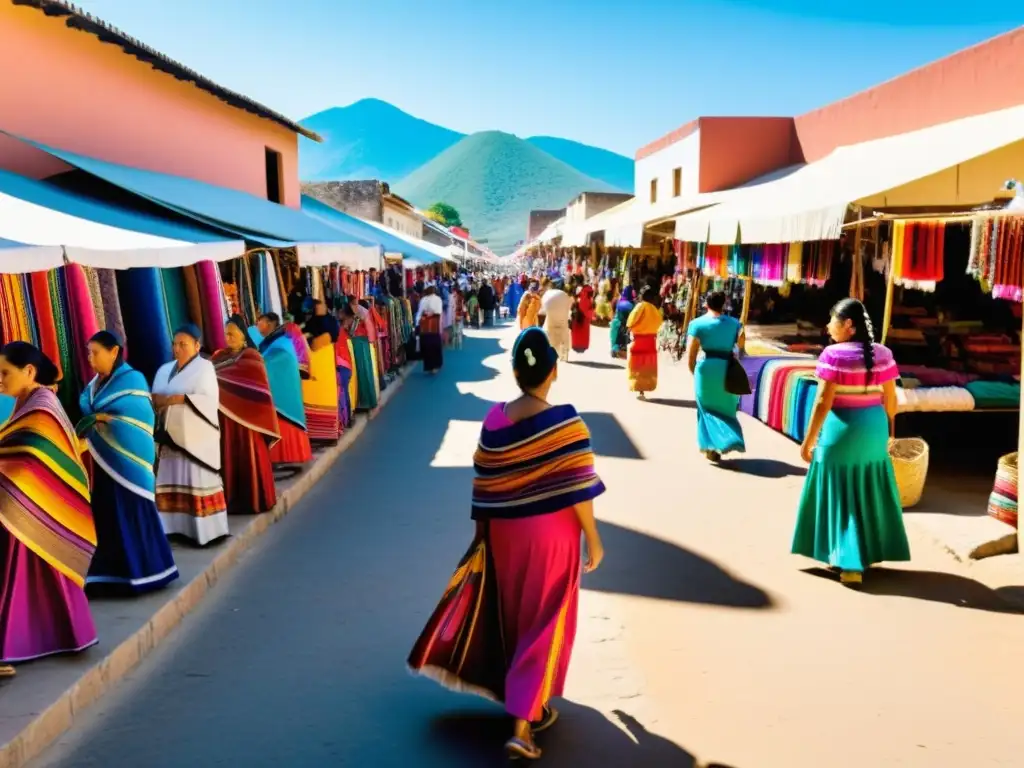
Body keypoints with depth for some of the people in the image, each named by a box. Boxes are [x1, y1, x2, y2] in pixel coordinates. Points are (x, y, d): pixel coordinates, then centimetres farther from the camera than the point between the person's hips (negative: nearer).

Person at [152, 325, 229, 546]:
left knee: (198, 482, -6)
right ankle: (175, 527, 8)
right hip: (171, 435, 6)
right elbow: (154, 398, 12)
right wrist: (158, 400, -10)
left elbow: (210, 400, -13)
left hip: (196, 436, -6)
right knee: (171, 482, 4)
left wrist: (180, 399, -20)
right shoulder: (165, 370, 15)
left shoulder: (204, 367, -3)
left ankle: (206, 530, -2)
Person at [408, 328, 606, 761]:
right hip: (551, 534, -4)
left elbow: (484, 487, 0)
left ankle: (524, 700, 41)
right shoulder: (565, 423, -20)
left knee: (515, 615, 22)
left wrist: (484, 531, 13)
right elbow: (577, 490, -17)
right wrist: (593, 539, -4)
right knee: (544, 621, 7)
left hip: (505, 532, 4)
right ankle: (523, 725, 5)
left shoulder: (494, 420, -7)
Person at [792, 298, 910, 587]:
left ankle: (850, 564, 6)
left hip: (842, 429, -5)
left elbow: (823, 402, -18)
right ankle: (869, 553, 28)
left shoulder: (834, 355, -16)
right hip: (873, 428, 5)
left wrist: (808, 441, -11)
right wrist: (887, 432, 20)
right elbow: (890, 399, 6)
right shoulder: (883, 353, 1)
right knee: (870, 493, 17)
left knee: (841, 496, 5)